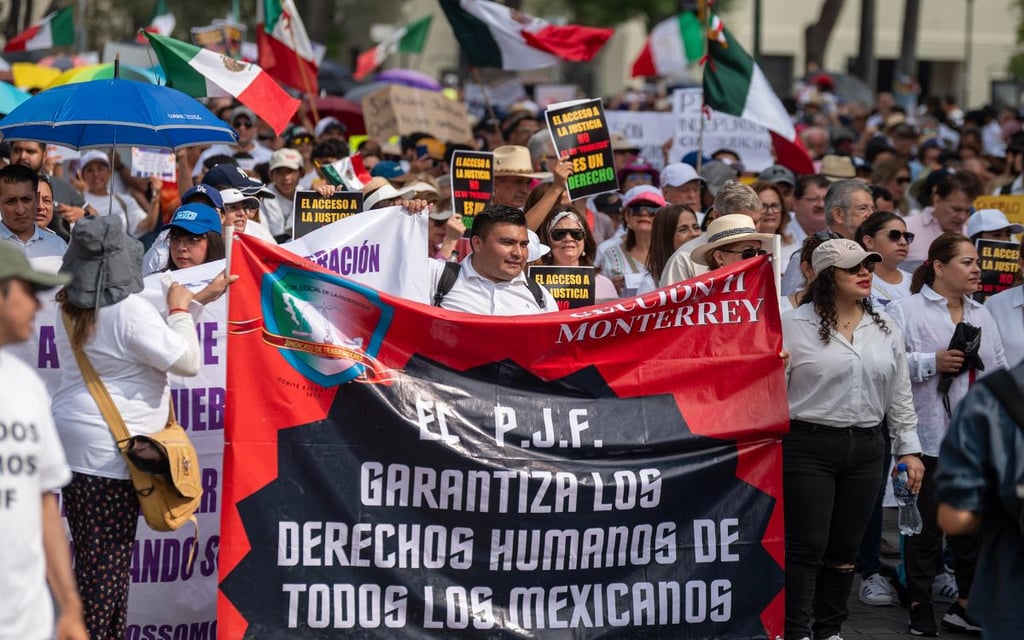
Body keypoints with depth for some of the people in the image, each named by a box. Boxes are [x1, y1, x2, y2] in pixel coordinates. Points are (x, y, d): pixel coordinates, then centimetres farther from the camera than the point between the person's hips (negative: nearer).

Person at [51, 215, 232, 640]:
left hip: (75, 442, 8)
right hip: (109, 450, -8)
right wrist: (180, 310, 1)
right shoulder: (128, 311, -18)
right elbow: (187, 361, -14)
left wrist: (197, 299, 24)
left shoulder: (72, 311, 8)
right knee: (108, 557, -3)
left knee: (90, 553, 14)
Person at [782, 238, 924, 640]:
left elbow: (899, 395, 15)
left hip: (866, 449, 5)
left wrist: (909, 449, 13)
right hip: (808, 447, -4)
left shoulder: (885, 329, 10)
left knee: (846, 547, 9)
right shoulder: (795, 325, -5)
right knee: (806, 545, -6)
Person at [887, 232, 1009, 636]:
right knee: (927, 524, 2)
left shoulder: (982, 316, 16)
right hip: (930, 437, -5)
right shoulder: (906, 311, -4)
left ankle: (967, 604, 15)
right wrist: (932, 363, -17)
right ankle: (920, 606, 13)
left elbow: (999, 371, 20)